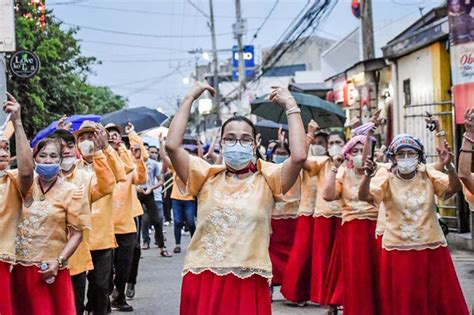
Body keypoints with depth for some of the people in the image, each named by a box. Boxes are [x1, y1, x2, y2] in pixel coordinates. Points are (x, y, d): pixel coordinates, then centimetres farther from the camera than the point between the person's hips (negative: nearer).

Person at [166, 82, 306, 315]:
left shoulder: (267, 179, 2)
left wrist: (291, 107, -6)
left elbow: (299, 156, -14)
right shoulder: (207, 176, 6)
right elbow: (172, 146, -5)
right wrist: (189, 99, 0)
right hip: (203, 281, 1)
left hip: (249, 284, -1)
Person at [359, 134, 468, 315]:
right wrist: (368, 174, -36)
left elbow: (454, 188, -13)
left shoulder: (428, 175, 0)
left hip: (432, 248, 1)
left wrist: (448, 166, -29)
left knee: (441, 300, 7)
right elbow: (364, 196, -18)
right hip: (397, 250, -1)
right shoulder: (386, 179, -4)